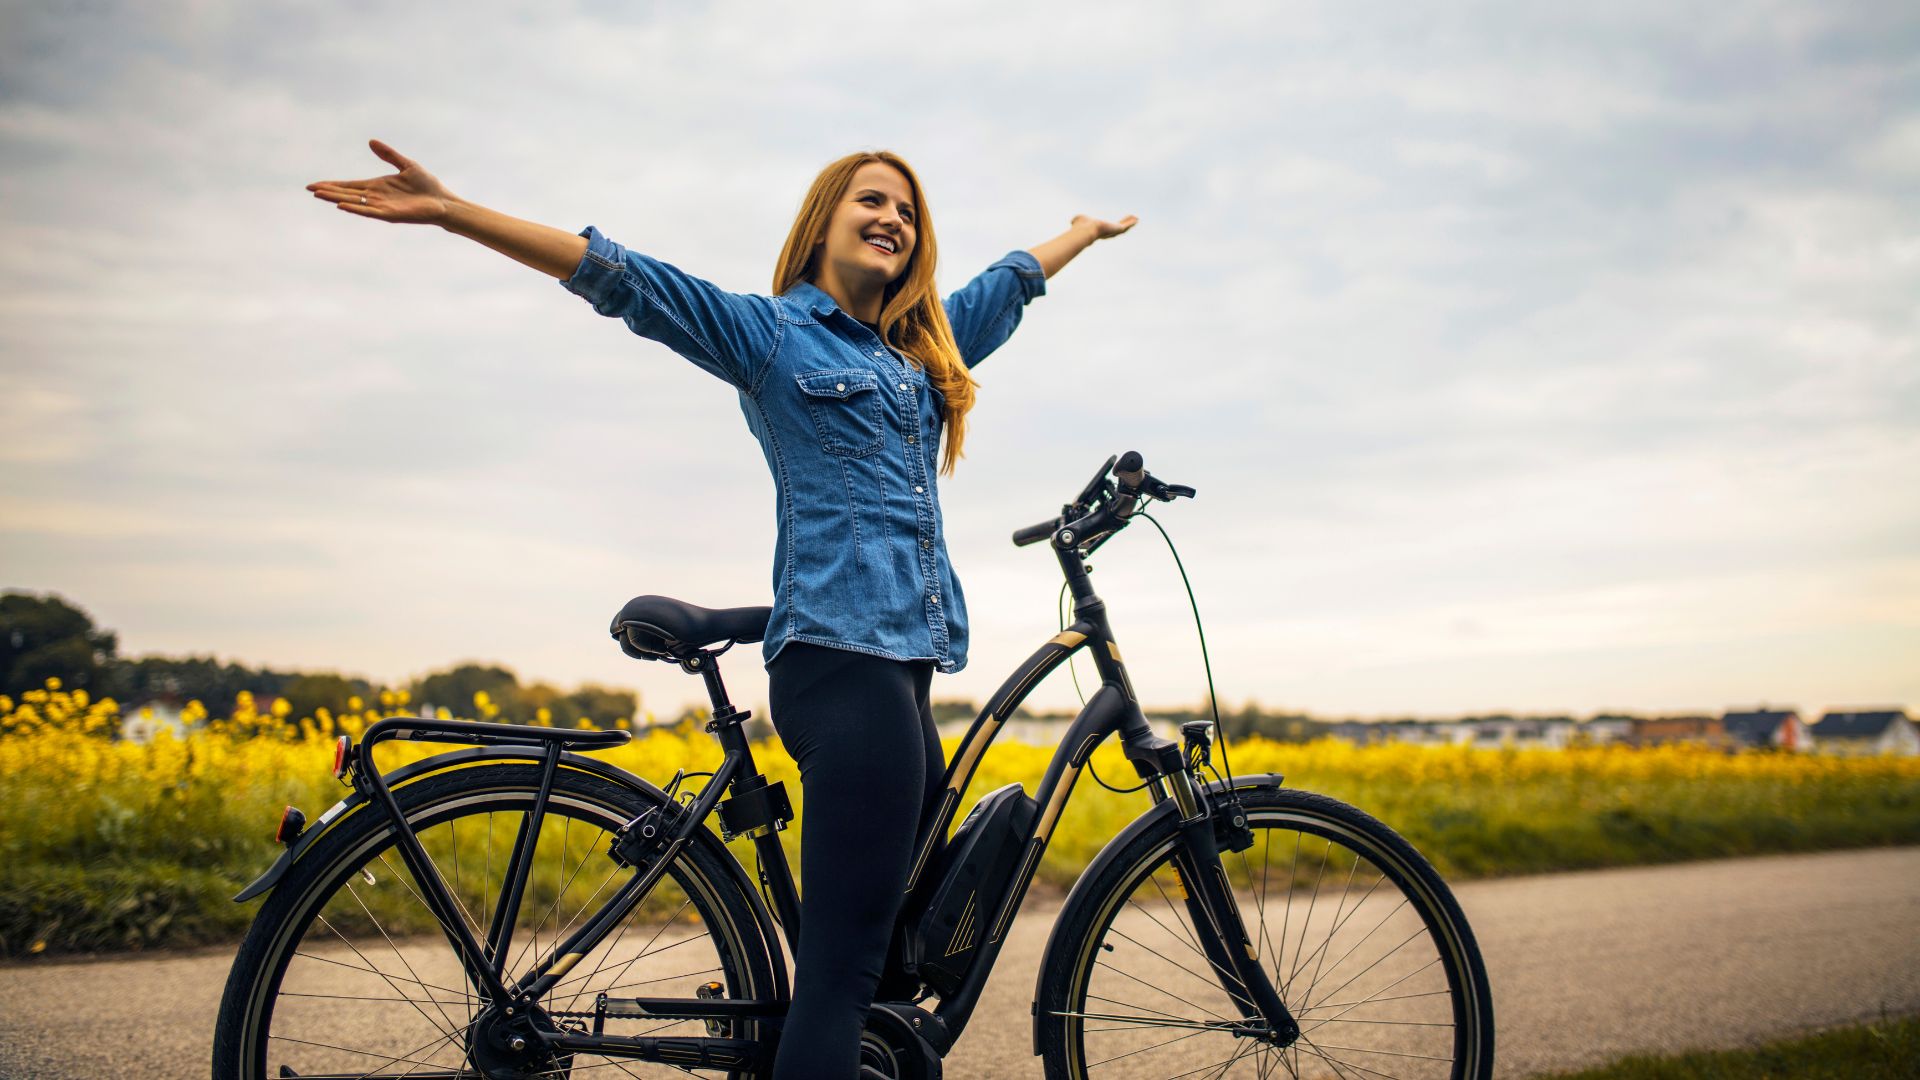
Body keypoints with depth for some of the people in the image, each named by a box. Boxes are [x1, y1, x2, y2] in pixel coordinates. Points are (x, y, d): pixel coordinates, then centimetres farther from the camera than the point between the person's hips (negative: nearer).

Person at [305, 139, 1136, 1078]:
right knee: (842, 962, -15)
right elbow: (624, 279, -4)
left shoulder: (925, 347, 24)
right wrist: (451, 213, -12)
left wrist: (1086, 230, 57)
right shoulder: (769, 332, 5)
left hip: (906, 663, 8)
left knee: (901, 944, 8)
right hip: (842, 656, -8)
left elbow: (1012, 280, 41)